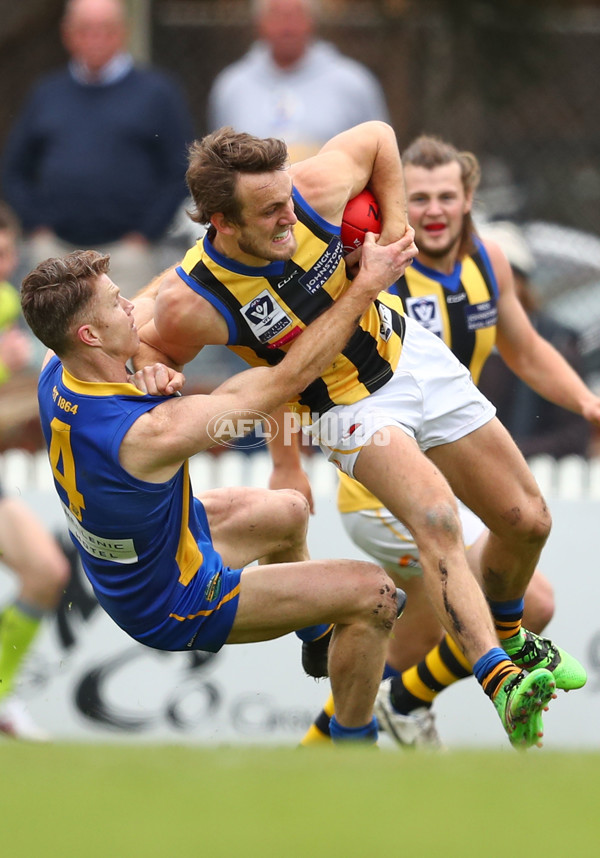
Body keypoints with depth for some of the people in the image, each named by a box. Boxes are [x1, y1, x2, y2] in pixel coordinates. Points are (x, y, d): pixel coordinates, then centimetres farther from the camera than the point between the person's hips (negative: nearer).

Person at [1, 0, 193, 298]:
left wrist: (145, 236, -7)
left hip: (127, 253, -3)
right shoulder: (46, 94, 14)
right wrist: (37, 228, 4)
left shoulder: (156, 92, 4)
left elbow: (183, 174, -1)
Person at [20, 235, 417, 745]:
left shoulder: (55, 377, -19)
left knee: (288, 513, 28)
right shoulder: (150, 434, -41)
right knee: (372, 593, -9)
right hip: (171, 608, -9)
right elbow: (287, 380, -33)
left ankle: (320, 634, 56)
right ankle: (353, 741, 13)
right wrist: (366, 287, -26)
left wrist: (148, 375, -20)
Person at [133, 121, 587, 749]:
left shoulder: (314, 191, -25)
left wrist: (394, 228, -6)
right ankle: (501, 684, -43)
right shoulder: (190, 304, -32)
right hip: (347, 408, -4)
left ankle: (507, 634, 38)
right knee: (435, 519, -33)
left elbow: (377, 136, -4)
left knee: (526, 522, 8)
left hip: (411, 354, 4)